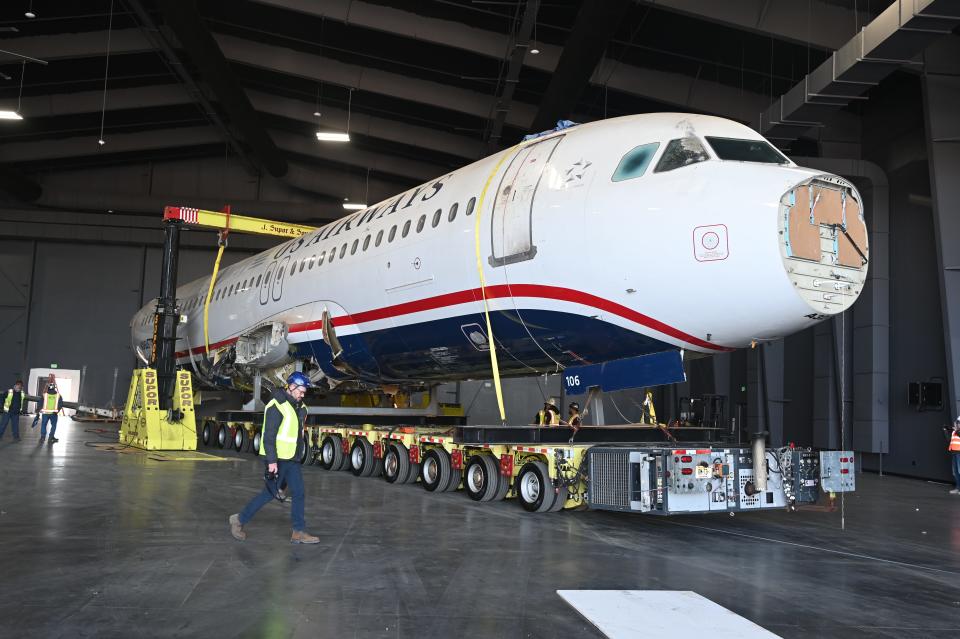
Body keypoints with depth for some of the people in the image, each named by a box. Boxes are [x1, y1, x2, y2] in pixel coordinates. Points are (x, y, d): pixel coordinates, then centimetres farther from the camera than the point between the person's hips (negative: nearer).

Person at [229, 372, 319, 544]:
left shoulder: (299, 407, 12)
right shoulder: (277, 405, -16)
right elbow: (269, 436, -20)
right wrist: (272, 461, -23)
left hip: (292, 460, 8)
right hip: (276, 459, -8)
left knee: (299, 493, 3)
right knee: (270, 493, 0)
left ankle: (299, 532, 9)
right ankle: (239, 520, 16)